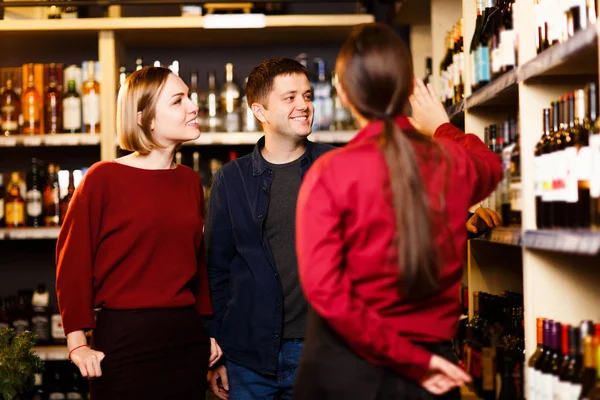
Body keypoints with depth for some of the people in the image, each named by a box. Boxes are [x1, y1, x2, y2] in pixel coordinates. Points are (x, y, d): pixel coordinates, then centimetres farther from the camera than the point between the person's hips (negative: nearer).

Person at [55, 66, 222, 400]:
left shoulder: (190, 180, 10)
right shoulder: (104, 178, -7)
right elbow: (73, 260, -8)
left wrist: (208, 329, 12)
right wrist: (78, 342, -11)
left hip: (188, 337, 5)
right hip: (124, 338, -5)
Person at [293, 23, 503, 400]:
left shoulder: (330, 172, -13)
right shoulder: (454, 163, -3)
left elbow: (324, 288, -21)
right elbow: (491, 166, 23)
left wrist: (410, 361, -15)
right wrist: (442, 128, 40)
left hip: (346, 367, -2)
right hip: (432, 351, 2)